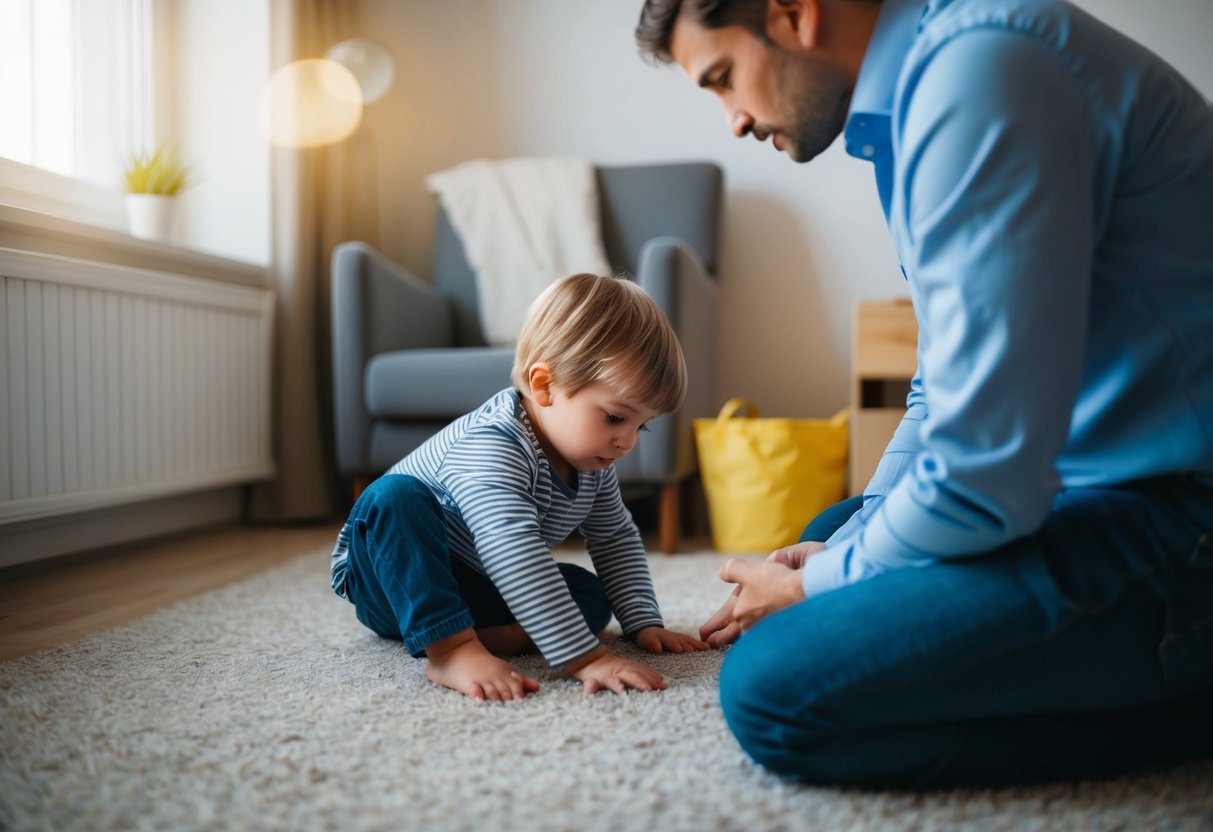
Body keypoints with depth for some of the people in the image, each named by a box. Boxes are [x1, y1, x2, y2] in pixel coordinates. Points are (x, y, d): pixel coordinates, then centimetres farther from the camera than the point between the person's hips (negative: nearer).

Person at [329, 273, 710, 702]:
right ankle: (450, 647, -40)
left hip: (473, 587, 7)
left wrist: (645, 623, -3)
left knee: (590, 596, -9)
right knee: (396, 496, -37)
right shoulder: (490, 446, -35)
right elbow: (517, 558, -46)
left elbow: (617, 540, 6)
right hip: (391, 575, -7)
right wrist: (586, 657, -50)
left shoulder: (591, 462, -7)